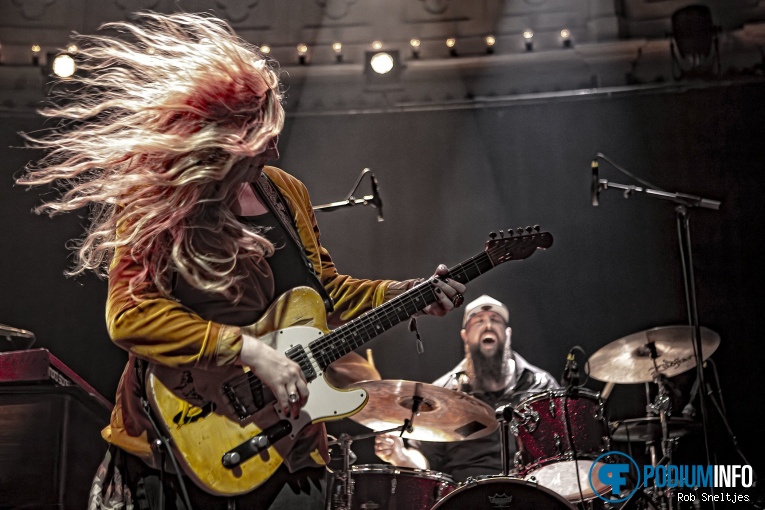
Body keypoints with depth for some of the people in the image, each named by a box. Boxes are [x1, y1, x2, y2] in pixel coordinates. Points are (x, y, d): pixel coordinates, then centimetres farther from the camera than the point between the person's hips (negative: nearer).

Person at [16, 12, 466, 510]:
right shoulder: (155, 208, -14)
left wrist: (408, 294, 1)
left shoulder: (287, 192, 4)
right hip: (183, 446, -5)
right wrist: (249, 349, -28)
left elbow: (327, 289, 13)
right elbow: (131, 314, -25)